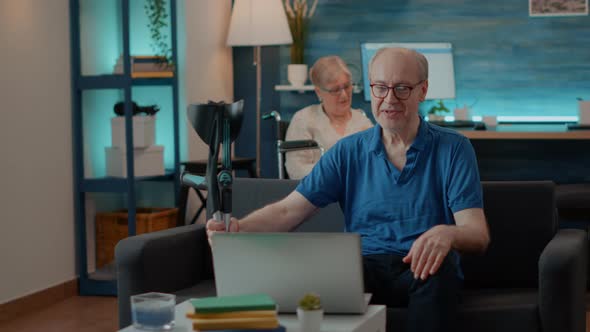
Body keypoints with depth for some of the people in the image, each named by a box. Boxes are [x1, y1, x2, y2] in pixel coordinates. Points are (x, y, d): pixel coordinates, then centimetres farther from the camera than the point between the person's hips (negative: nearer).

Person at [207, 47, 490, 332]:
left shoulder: (453, 148, 2)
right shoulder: (349, 151, 10)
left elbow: (478, 236, -7)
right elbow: (287, 211, 2)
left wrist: (446, 233, -34)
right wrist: (239, 228, -21)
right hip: (363, 267, 1)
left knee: (440, 266, -35)